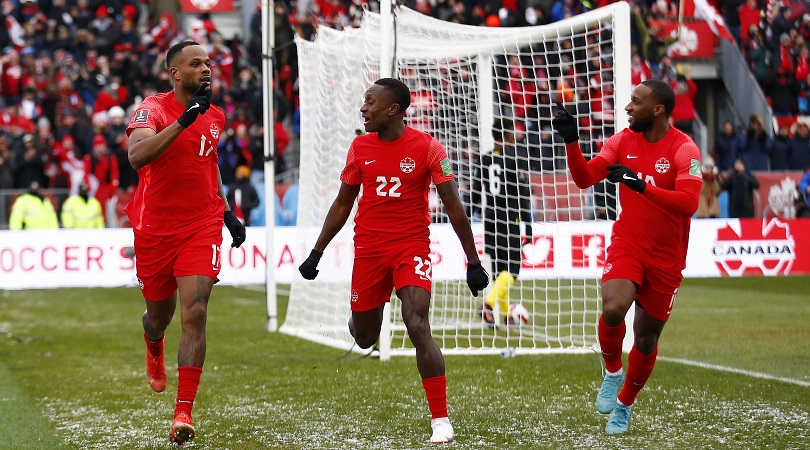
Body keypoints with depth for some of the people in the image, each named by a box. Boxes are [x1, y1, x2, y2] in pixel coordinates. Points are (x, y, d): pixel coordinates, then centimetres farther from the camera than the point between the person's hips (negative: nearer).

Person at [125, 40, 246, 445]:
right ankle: (154, 352, 55)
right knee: (159, 314, 16)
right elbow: (137, 156, -32)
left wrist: (226, 212, 21)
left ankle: (184, 412, -15)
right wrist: (183, 121, -39)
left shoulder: (214, 116, 8)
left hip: (202, 226, 2)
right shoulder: (153, 109, -12)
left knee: (194, 313, -15)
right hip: (154, 229, -2)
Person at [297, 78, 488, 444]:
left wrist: (473, 262, -7)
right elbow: (342, 204, 13)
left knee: (418, 327, -20)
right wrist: (316, 253, 13)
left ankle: (440, 419, -14)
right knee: (364, 339, 11)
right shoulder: (360, 147, 2)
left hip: (412, 246, -4)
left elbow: (453, 207, -6)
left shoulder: (426, 147, -9)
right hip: (368, 247, 4)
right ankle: (359, 322, 53)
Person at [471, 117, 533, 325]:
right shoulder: (516, 160, -8)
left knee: (499, 267, 14)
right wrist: (528, 226, -7)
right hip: (510, 220, -5)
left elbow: (475, 197, 10)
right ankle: (489, 303, -24)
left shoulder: (484, 160, 7)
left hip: (490, 220, 5)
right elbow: (523, 196, -10)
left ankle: (503, 312, 17)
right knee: (511, 268, -4)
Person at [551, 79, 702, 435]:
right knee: (613, 309, -27)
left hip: (666, 257, -2)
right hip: (627, 244, 2)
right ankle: (612, 372, 3)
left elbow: (688, 203, -26)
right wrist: (571, 141, -15)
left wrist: (642, 185, -34)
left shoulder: (684, 149, -14)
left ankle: (624, 404, 33)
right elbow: (584, 179, -1)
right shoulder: (622, 141, 0)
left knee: (646, 338, 9)